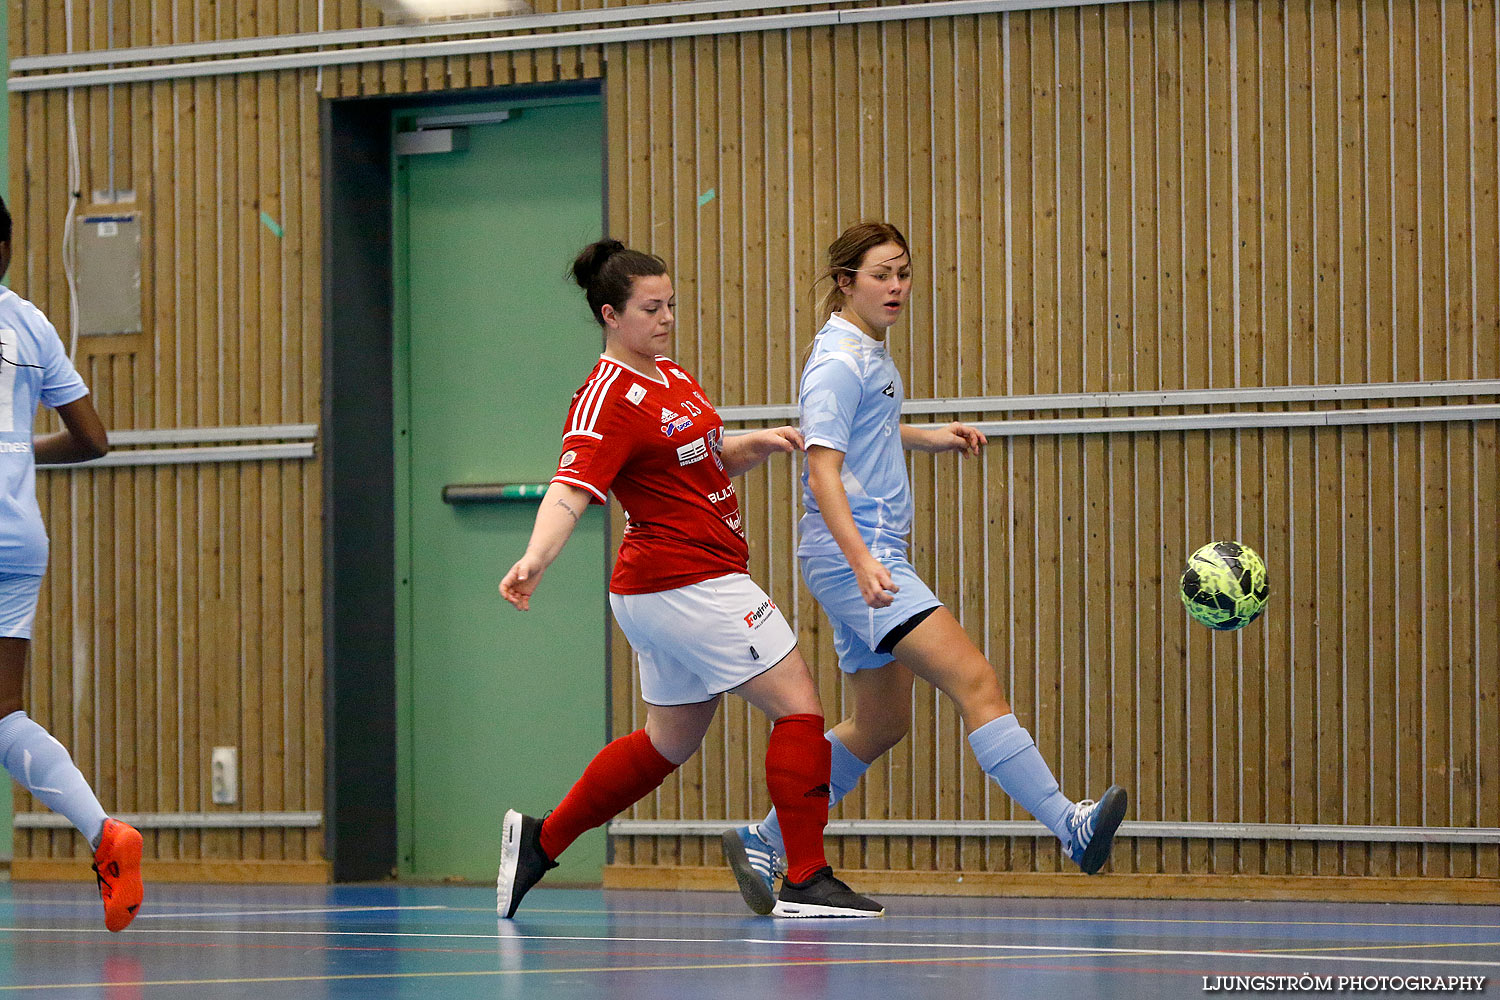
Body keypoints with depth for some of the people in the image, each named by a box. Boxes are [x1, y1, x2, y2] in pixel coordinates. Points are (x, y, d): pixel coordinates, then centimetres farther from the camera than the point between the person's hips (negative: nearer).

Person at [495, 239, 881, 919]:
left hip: (664, 593, 10)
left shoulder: (671, 377, 12)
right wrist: (535, 560, -46)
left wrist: (761, 443, 5)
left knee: (671, 740, 19)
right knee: (799, 706, -9)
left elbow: (713, 459, 25)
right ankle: (806, 882, -8)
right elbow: (569, 490, -29)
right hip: (691, 581, -10)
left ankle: (540, 840, 26)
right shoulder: (607, 399, -17)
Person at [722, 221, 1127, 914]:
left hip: (873, 556, 11)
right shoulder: (838, 360, -13)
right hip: (850, 553, -11)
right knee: (973, 679, -20)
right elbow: (823, 470, -22)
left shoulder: (872, 352, 16)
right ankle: (1069, 826, -29)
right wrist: (861, 560, -33)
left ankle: (764, 843, 23)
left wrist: (927, 437, 26)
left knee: (881, 723, 14)